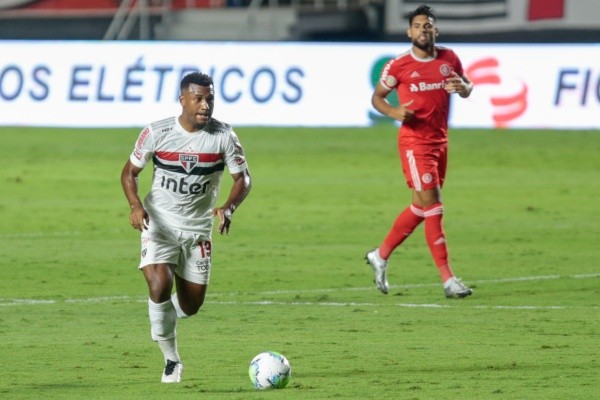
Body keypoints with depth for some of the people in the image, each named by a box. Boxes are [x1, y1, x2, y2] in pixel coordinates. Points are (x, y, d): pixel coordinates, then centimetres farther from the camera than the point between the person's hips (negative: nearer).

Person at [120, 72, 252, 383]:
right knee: (160, 286, -24)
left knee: (191, 305, 6)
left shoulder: (223, 136, -9)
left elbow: (243, 178, -4)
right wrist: (135, 206, -20)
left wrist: (229, 208, -25)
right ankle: (171, 360, -7)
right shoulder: (156, 133, -12)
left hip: (198, 230, 2)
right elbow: (129, 172, -1)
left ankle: (161, 316, 44)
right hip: (159, 225, -2)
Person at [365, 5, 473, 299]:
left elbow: (467, 90, 16)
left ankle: (381, 255, 32)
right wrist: (393, 112, -18)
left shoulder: (449, 59, 5)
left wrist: (462, 86, -9)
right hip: (414, 142, -6)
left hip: (440, 141, 6)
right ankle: (448, 280, -11)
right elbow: (377, 97, 3)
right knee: (432, 207, -11)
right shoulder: (399, 65, -7)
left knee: (421, 208, 14)